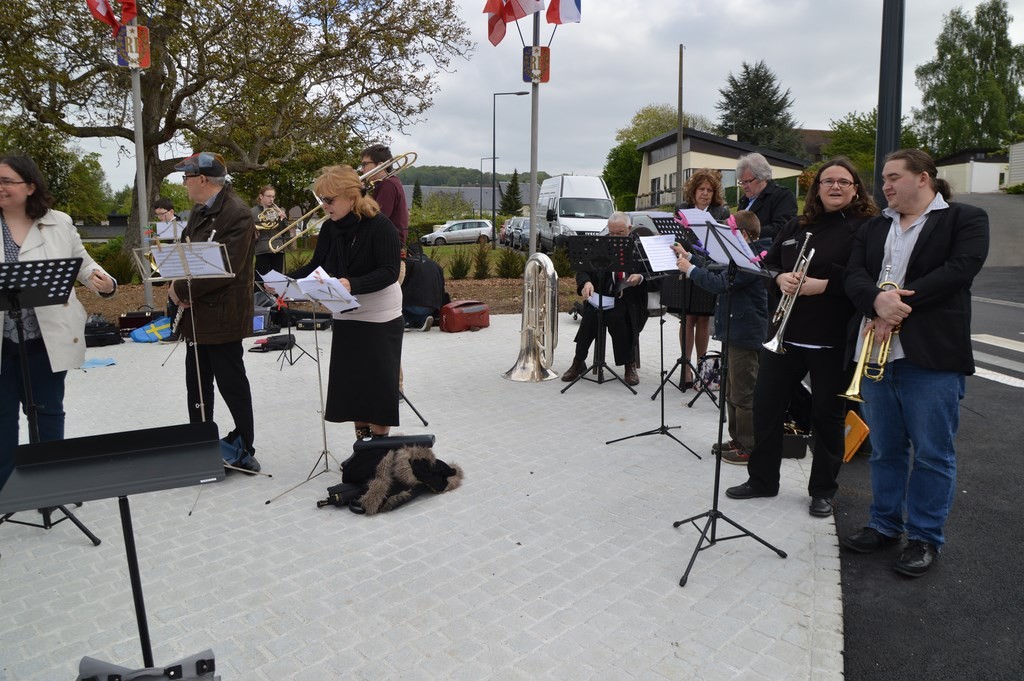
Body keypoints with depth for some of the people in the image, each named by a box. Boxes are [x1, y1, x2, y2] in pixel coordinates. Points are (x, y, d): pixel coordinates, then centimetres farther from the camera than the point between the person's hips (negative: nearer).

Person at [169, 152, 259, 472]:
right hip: (197, 315, 10)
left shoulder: (237, 214, -16)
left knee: (232, 384, 1)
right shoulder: (200, 211, 14)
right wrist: (176, 286, -3)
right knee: (197, 386, 16)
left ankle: (244, 451, 14)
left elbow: (225, 268, -23)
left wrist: (182, 290, -15)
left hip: (222, 316, -9)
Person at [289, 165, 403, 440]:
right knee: (351, 384, 9)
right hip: (346, 318, 6)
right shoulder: (330, 228, 1)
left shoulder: (380, 225, -17)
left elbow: (390, 272, -24)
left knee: (378, 385, 0)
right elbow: (316, 265, 7)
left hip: (381, 320, -6)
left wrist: (352, 284, -38)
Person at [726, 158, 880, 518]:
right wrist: (780, 277, -7)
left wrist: (824, 285, -22)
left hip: (833, 340, -5)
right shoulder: (797, 227, 13)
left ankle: (823, 490, 23)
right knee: (766, 404, 8)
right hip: (785, 334, 5)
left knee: (827, 415, 7)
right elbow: (768, 263, 14)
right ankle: (762, 479, 25)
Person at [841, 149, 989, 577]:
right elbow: (854, 276, 3)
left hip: (933, 356, -5)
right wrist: (877, 300, -19)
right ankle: (884, 525, 28)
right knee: (884, 449, 14)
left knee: (932, 454, 4)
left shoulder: (965, 219, 3)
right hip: (877, 353, 5)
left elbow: (960, 269, -14)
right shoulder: (873, 229, 17)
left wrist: (900, 306, -20)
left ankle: (926, 538, 17)